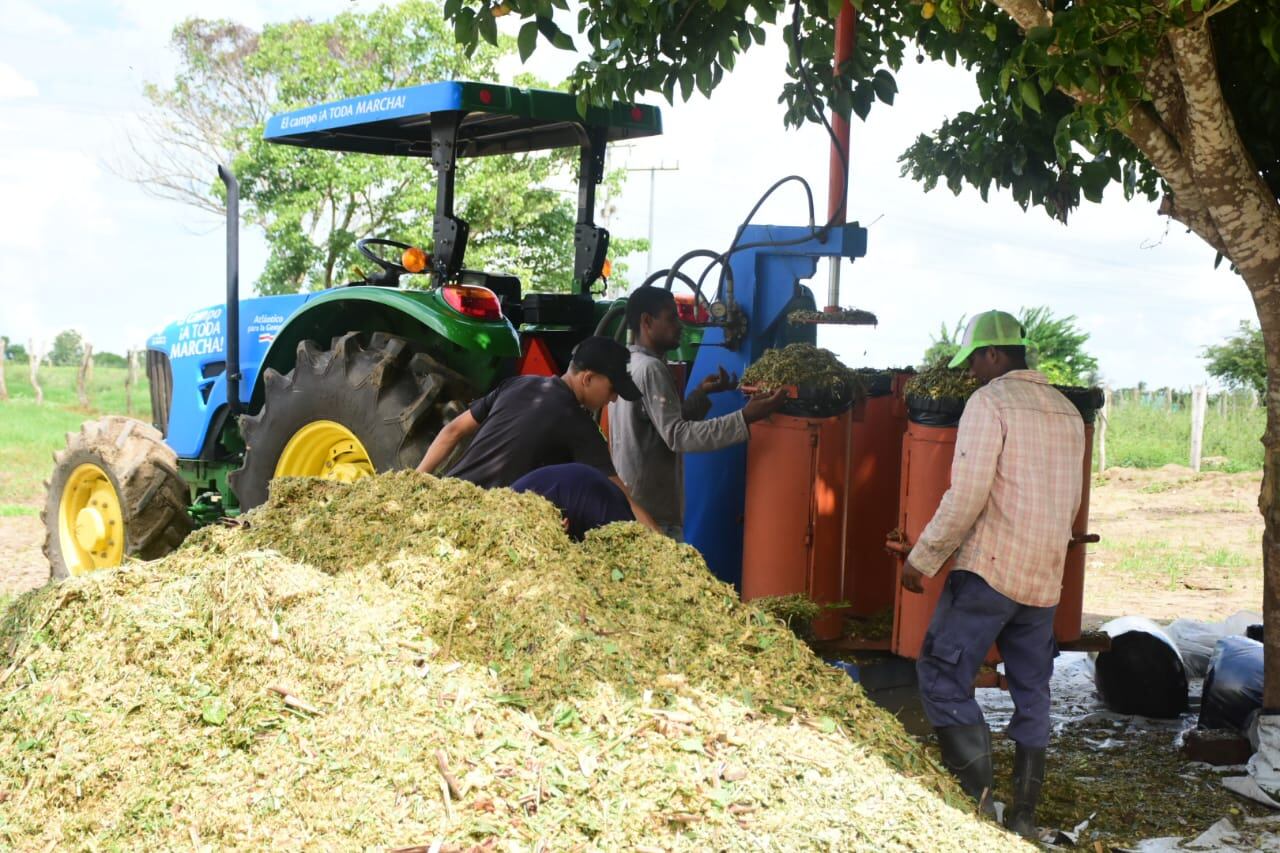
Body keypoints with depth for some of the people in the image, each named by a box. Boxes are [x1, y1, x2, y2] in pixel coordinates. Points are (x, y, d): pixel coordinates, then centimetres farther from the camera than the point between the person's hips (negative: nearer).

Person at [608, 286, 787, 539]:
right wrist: (745, 417, -30)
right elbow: (677, 435, -25)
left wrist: (701, 394, 12)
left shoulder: (627, 365, 15)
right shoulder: (650, 369, -15)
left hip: (628, 504, 10)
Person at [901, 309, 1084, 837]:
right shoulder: (1067, 412, 14)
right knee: (1032, 694, 12)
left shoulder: (989, 402, -9)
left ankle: (977, 795, -11)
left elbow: (966, 496, -17)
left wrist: (922, 560, -9)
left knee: (942, 677, -2)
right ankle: (1023, 816, 17)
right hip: (1045, 578, 8)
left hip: (990, 569, -8)